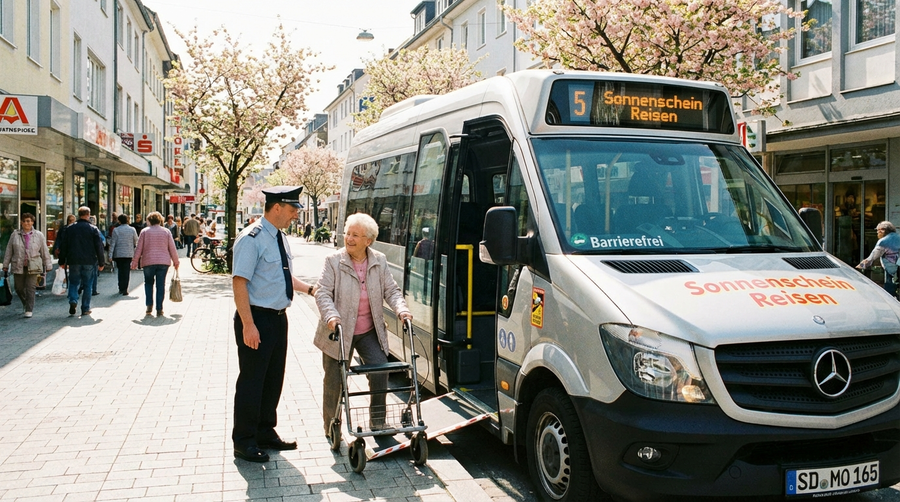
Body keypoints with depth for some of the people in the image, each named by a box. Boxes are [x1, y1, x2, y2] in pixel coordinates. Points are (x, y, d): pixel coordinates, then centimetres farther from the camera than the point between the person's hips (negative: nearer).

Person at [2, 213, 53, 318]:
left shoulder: (39, 235, 4)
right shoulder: (15, 235, 6)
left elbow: (45, 251, 6)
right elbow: (9, 251, 10)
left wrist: (48, 265, 5)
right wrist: (6, 265, 9)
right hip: (18, 267, 2)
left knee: (30, 289, -6)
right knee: (19, 288, 9)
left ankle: (29, 310, -1)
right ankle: (26, 303, 35)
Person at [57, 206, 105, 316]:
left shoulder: (69, 228, 4)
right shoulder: (93, 229, -2)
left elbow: (63, 246, 8)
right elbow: (99, 247, -2)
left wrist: (62, 261, 15)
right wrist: (101, 263, 5)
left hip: (74, 261, 2)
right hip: (89, 262, -2)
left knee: (73, 283, 13)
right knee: (87, 285, 5)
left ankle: (73, 300, -12)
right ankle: (85, 309, 7)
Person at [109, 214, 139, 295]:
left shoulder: (116, 230, -4)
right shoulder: (132, 230, -2)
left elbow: (112, 243, -5)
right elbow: (136, 241, 8)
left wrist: (110, 255, -3)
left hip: (118, 254, 0)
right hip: (129, 254, 0)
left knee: (120, 271, 14)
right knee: (127, 271, 1)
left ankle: (121, 288, 16)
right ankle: (125, 289, -5)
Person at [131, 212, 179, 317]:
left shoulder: (145, 231, 3)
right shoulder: (166, 232, 5)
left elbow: (139, 248, 2)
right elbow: (172, 248, 6)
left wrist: (134, 262, 8)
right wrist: (175, 262, 15)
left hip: (148, 262, 0)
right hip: (163, 262, 0)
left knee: (148, 283, 16)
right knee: (161, 285, 3)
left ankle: (149, 305, 5)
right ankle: (159, 309, 2)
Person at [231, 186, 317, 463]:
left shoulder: (280, 238, 10)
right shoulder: (252, 239, -17)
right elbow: (239, 282, -21)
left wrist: (310, 289, 13)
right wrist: (248, 325, -25)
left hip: (278, 318, 9)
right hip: (257, 319, -9)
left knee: (274, 378, 17)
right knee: (252, 381, 1)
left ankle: (265, 433, 32)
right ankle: (244, 442, 15)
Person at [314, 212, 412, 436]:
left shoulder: (379, 261, 1)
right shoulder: (333, 261, -9)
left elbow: (391, 291, 2)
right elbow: (323, 293, -14)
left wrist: (401, 309, -17)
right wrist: (331, 316, -32)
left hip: (370, 332, 2)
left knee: (381, 370, -9)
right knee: (334, 381, 7)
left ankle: (377, 421, 11)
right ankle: (331, 427, 26)